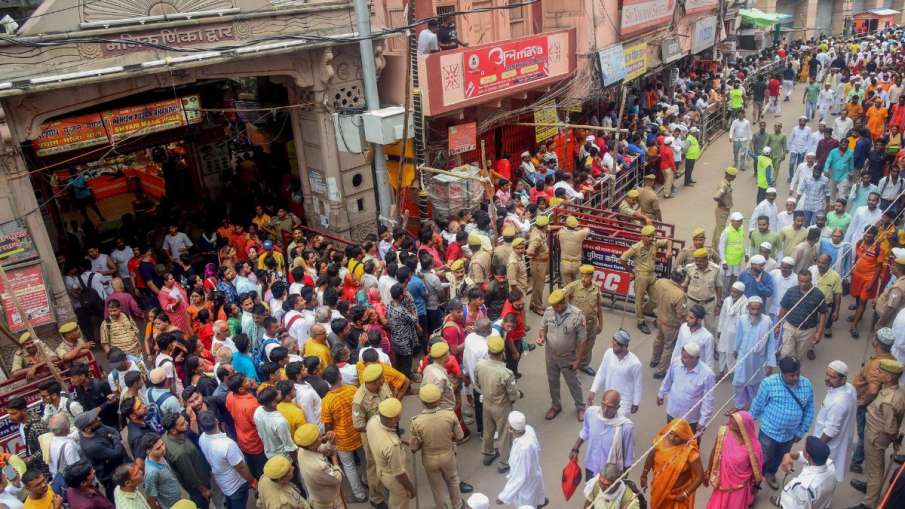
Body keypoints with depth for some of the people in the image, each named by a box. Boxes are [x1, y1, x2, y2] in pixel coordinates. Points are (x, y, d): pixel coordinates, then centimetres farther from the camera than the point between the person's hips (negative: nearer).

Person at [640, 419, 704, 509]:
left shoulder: (689, 451, -26)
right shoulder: (661, 441, -15)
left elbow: (700, 476, -21)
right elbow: (651, 457, 3)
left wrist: (685, 494, -22)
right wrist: (644, 475, 2)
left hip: (678, 494, -4)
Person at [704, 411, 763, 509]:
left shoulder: (753, 446, -28)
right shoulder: (723, 432, -22)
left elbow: (755, 467, -10)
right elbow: (714, 453, -6)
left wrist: (753, 486, 3)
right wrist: (708, 472, 4)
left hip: (739, 485, -2)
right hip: (723, 480, 2)